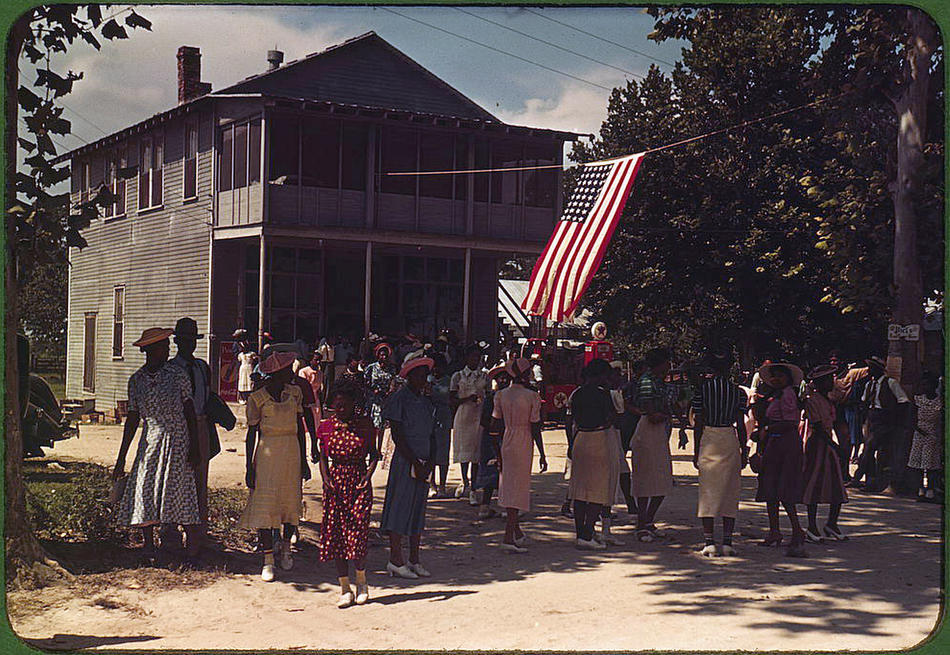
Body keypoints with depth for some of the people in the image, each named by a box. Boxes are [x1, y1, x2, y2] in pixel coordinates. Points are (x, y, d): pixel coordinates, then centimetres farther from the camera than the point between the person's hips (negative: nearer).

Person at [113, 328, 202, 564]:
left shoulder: (177, 374, -1)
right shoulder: (136, 380, 7)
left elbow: (190, 412, 0)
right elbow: (132, 419, 11)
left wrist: (194, 447, -6)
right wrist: (121, 458, 10)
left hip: (178, 441, -3)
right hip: (150, 443, 3)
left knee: (181, 492, -8)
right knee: (144, 493, 1)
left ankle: (193, 551, 0)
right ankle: (148, 547, 17)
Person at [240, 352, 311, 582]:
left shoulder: (294, 392, 6)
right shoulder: (257, 398, -5)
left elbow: (300, 427, 11)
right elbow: (251, 433, -2)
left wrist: (303, 461, 10)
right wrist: (249, 467, -4)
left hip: (292, 451, 4)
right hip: (267, 452, -4)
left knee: (291, 500, 9)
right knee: (265, 503, -7)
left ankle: (285, 547, 30)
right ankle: (268, 559, 0)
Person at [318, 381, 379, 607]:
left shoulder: (364, 424, 0)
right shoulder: (326, 427, 4)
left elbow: (373, 454, 5)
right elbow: (323, 457, 10)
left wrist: (368, 475, -11)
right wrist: (326, 480, -6)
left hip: (359, 483, -2)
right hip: (336, 483, 2)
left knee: (357, 534, -9)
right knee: (336, 535, 2)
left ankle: (361, 581, 15)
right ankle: (345, 588, 13)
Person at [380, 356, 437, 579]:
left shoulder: (426, 402, 14)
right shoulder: (399, 399, -7)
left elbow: (431, 436, 14)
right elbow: (397, 435, -12)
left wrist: (430, 462, -1)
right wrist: (415, 462, -14)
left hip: (423, 463, 7)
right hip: (404, 461, -7)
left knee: (418, 509, 9)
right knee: (401, 506, -4)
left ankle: (414, 560, 16)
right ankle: (395, 560, 1)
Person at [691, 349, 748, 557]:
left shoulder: (703, 388, -3)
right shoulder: (738, 391, 1)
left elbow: (698, 424, -3)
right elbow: (741, 425, 1)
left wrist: (696, 451, 3)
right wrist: (744, 451, 9)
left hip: (708, 439, -1)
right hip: (730, 440, 1)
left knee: (708, 491, 2)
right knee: (730, 492, 8)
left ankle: (709, 542, -3)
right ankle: (727, 542, 7)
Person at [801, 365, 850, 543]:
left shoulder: (829, 400, 17)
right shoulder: (812, 400, -11)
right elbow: (817, 425, -18)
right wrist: (832, 443, -24)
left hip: (829, 443, 8)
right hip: (816, 443, -8)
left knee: (837, 486, 6)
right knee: (814, 485, -4)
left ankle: (832, 524, 17)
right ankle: (812, 528, 2)